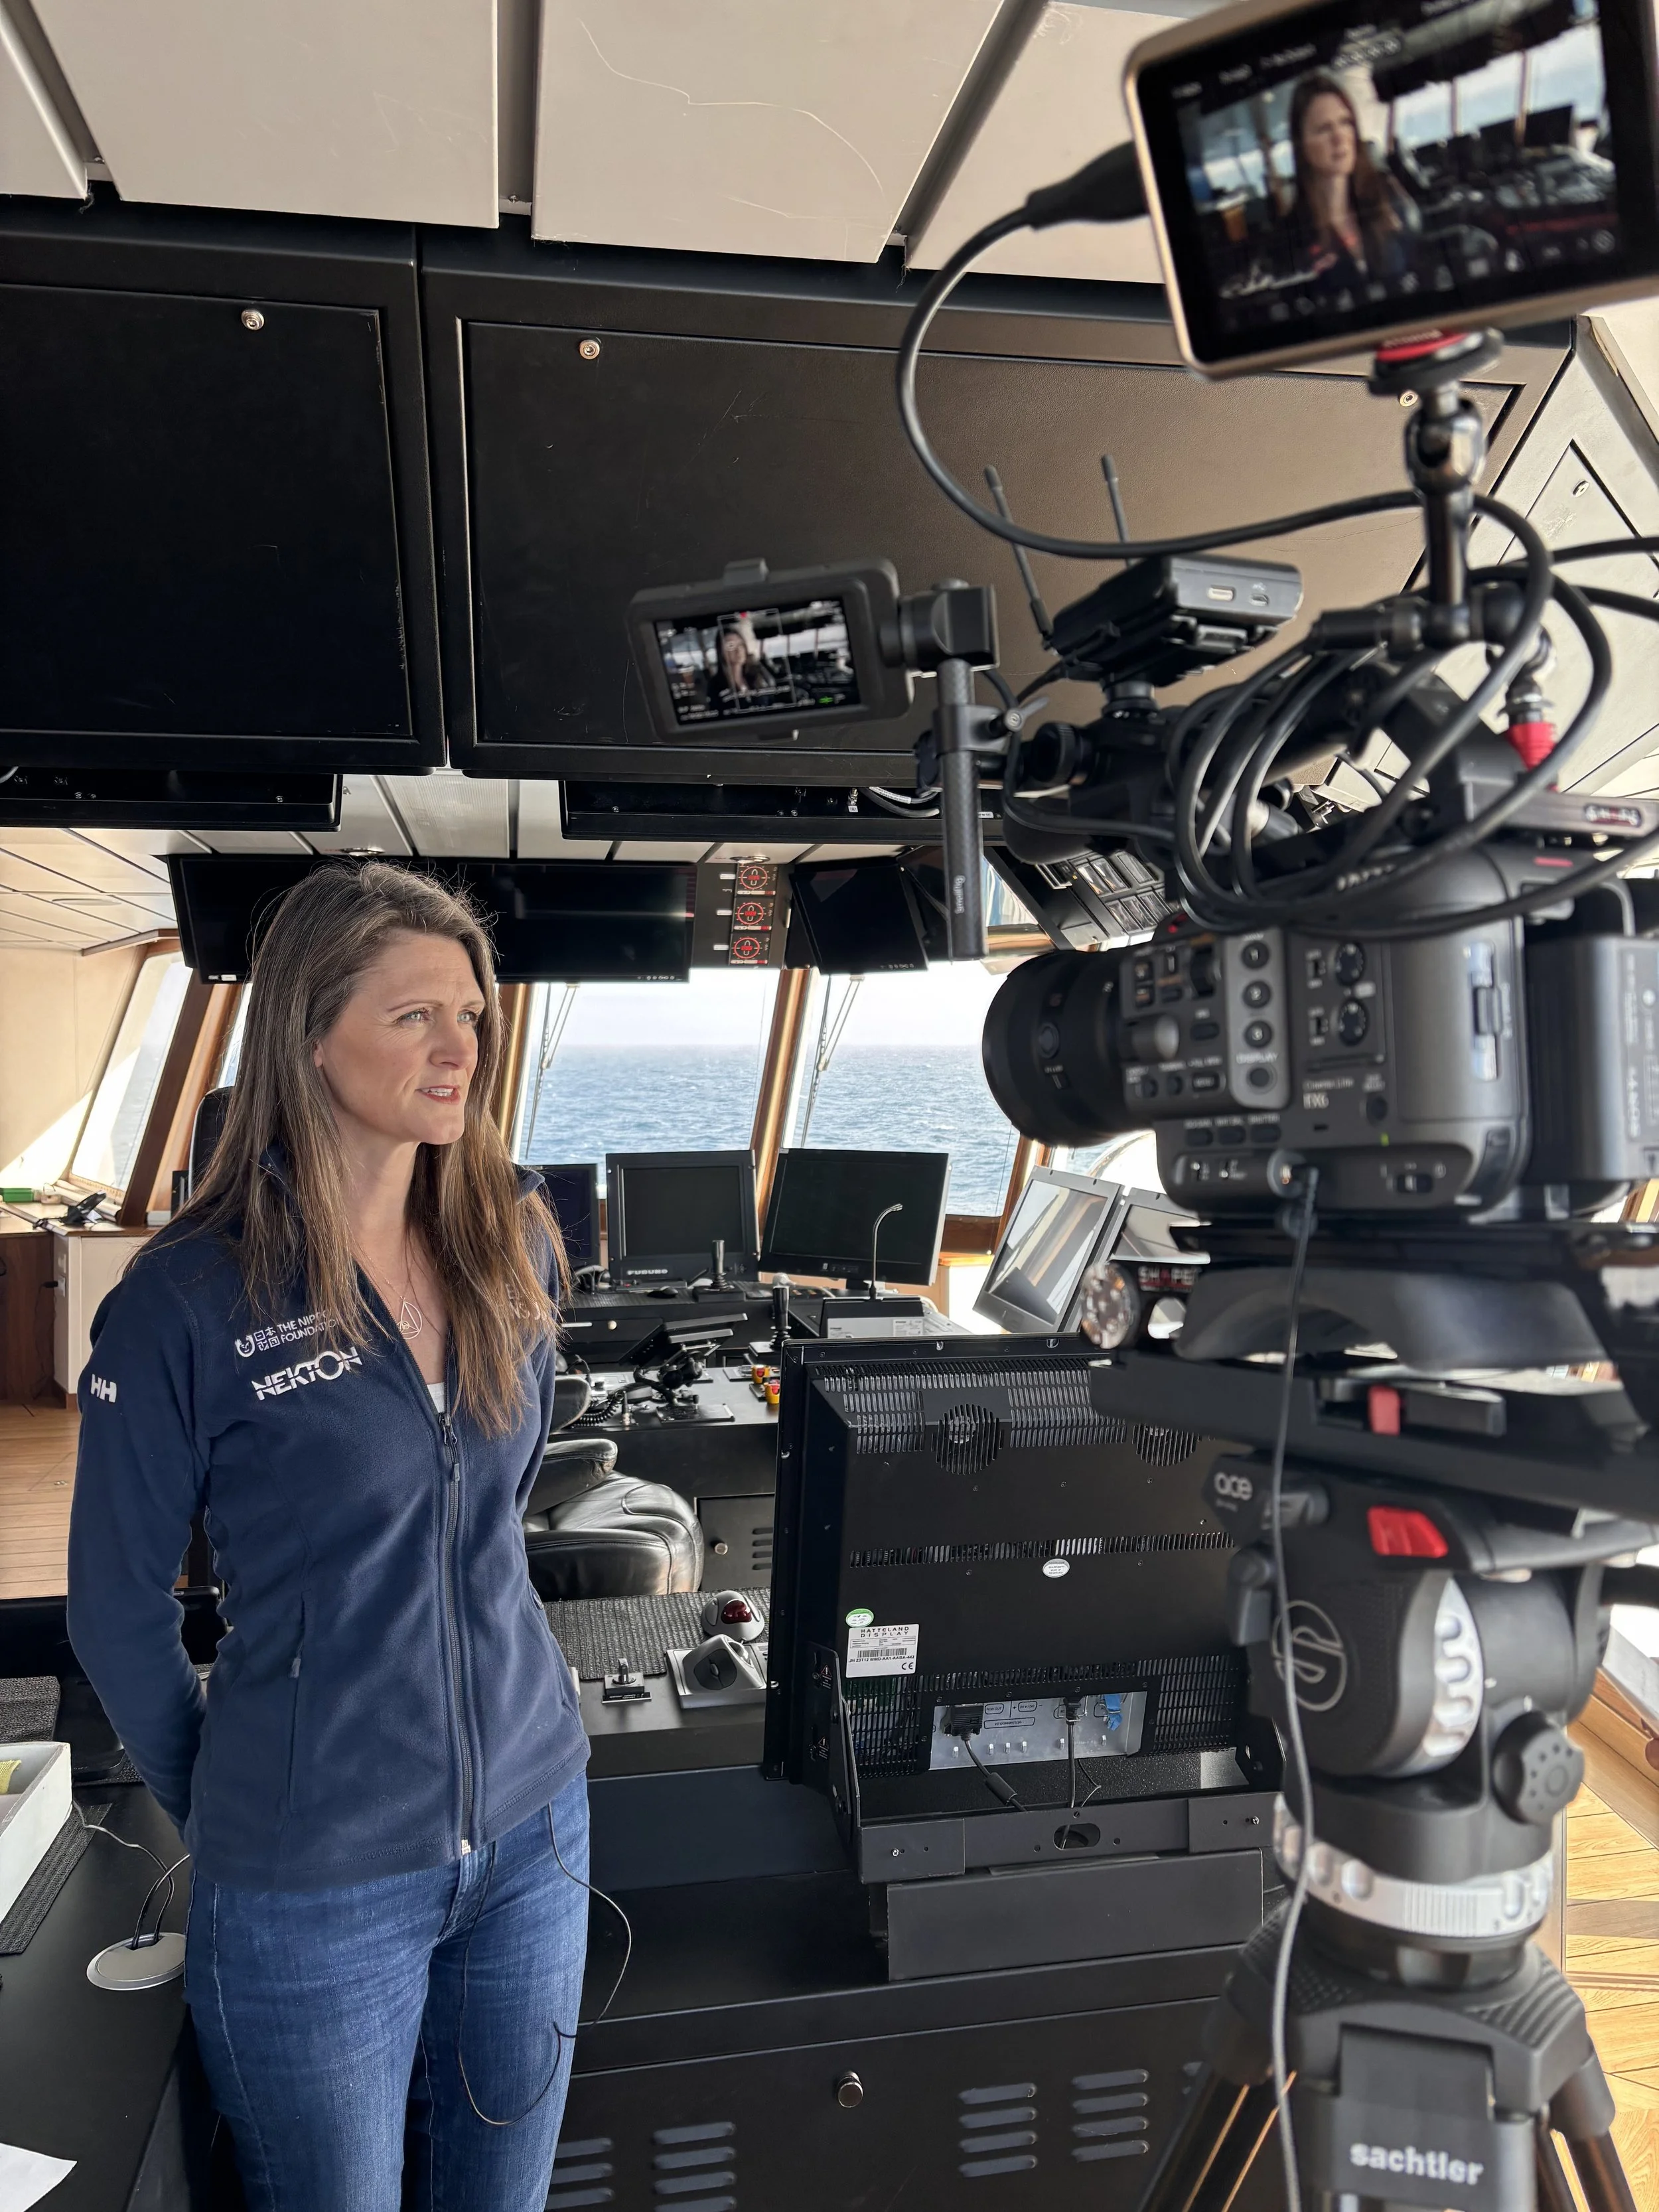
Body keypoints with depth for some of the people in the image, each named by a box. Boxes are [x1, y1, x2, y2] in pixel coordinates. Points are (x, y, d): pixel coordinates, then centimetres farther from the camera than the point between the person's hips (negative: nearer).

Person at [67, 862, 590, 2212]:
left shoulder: (513, 1245, -3)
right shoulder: (189, 1301, -17)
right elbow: (120, 1607, -6)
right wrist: (227, 1811, 4)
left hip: (534, 1821, 5)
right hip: (317, 1889, -4)